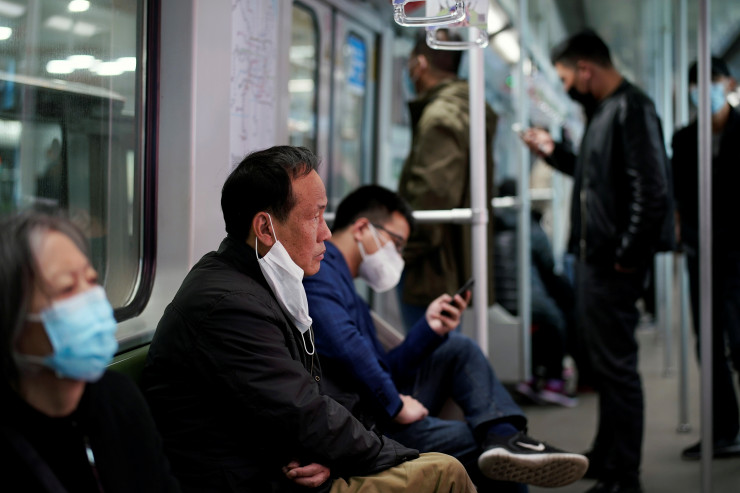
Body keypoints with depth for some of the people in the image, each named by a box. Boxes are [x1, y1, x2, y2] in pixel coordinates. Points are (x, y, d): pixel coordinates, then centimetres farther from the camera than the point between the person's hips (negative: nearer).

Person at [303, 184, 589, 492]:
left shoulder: (347, 290, 27)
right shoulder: (320, 267, -9)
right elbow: (342, 343, -28)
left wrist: (429, 328, 8)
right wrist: (394, 405, -19)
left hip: (382, 411, 11)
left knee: (457, 347, 7)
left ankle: (503, 435, -18)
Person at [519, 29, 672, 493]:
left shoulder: (632, 109, -15)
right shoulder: (603, 111, 16)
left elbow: (653, 190, -22)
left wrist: (628, 255, -20)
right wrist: (554, 152, 19)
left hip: (615, 263, -11)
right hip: (595, 256, 11)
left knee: (616, 365, -4)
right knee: (603, 359, 20)